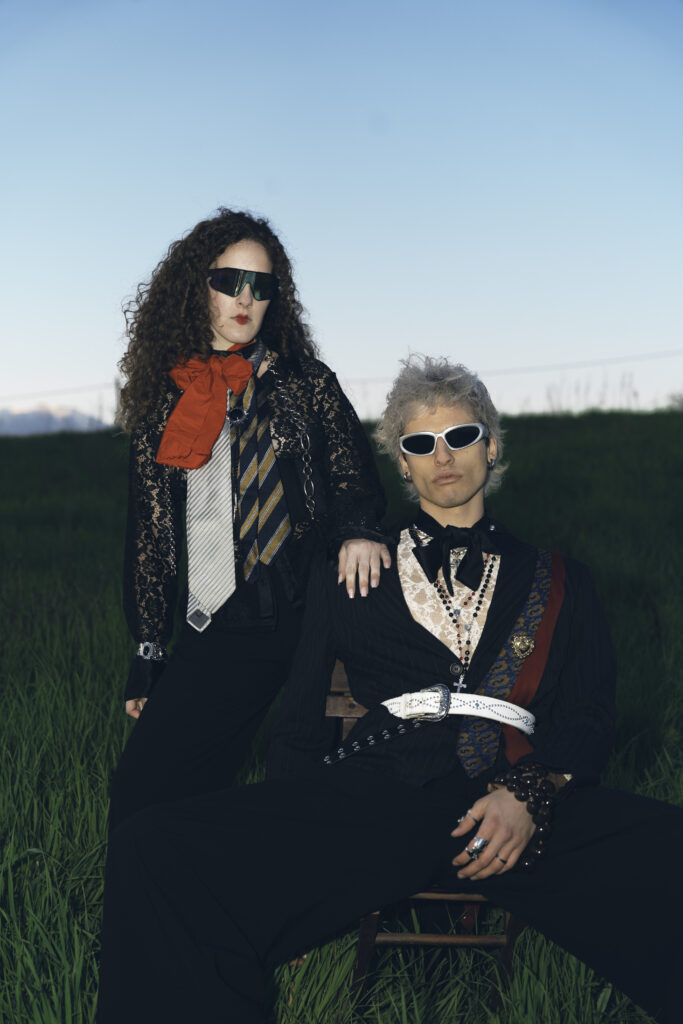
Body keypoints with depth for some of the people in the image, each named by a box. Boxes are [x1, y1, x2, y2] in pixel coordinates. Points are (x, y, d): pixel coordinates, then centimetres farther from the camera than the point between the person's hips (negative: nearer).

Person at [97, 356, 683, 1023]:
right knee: (151, 850, -27)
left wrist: (530, 793, -10)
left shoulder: (555, 581, 25)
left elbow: (590, 715, 13)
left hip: (526, 810, 0)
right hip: (375, 789, 1)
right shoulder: (347, 573, 25)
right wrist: (303, 830, 1)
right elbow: (299, 717, 21)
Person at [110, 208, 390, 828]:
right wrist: (148, 654, 11)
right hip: (213, 637, 2)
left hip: (306, 621, -1)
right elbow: (148, 532, 15)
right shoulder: (164, 399, 14)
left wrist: (359, 529, -17)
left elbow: (353, 477, 9)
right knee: (141, 798, -8)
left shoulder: (306, 384, 11)